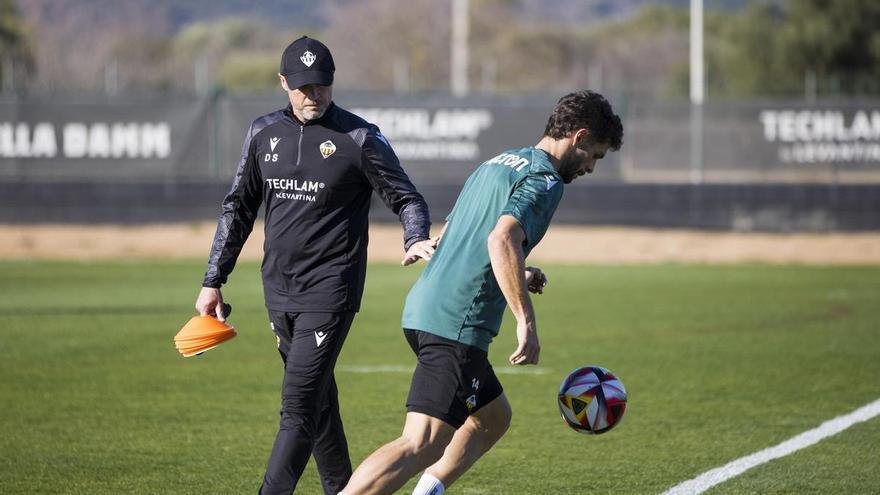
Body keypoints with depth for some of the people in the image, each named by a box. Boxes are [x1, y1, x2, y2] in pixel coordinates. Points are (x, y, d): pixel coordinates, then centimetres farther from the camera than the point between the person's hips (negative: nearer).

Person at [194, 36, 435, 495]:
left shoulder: (360, 138, -7)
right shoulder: (264, 133, 8)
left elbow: (406, 197, -2)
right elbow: (238, 209, 15)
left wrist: (416, 239, -24)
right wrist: (213, 281, 12)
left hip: (330, 290, -6)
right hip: (278, 289, 6)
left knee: (299, 405, -13)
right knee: (317, 400, 13)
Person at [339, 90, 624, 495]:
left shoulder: (498, 163, 22)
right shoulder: (544, 179, -6)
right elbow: (502, 239, -24)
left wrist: (517, 276, 28)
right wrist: (526, 321, -24)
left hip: (423, 310, 10)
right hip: (456, 325, -10)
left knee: (494, 417, 24)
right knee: (423, 445, -17)